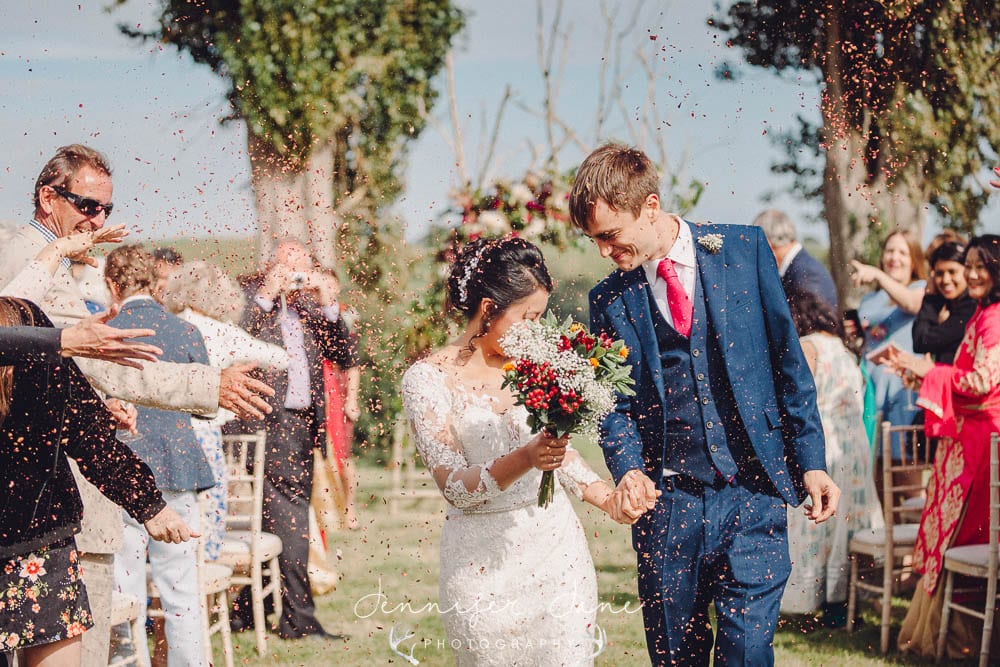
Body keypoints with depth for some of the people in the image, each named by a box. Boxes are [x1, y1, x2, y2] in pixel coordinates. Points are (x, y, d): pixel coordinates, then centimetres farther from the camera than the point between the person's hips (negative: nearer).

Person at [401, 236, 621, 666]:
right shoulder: (428, 379, -7)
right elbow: (454, 487, -13)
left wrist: (610, 499, 1)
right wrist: (525, 460, -28)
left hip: (557, 548, 4)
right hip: (484, 564, -3)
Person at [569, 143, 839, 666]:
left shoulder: (744, 249, 1)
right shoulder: (609, 299, 5)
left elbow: (788, 361, 5)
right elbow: (615, 405, 8)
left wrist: (811, 460, 1)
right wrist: (628, 468, -13)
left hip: (753, 493, -2)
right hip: (667, 504, 2)